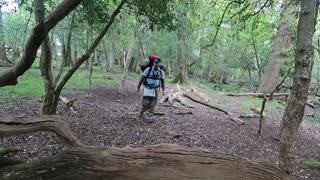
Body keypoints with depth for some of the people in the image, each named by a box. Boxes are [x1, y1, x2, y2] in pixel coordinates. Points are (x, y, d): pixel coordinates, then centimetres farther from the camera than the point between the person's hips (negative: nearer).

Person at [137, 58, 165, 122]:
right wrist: (138, 87, -4)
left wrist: (163, 90, 3)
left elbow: (162, 81, 9)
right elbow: (142, 78, -6)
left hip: (155, 90, 3)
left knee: (152, 104, 1)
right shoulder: (148, 69, -13)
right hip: (147, 89, -2)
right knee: (145, 103, -10)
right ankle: (142, 111, 20)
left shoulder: (161, 72, -3)